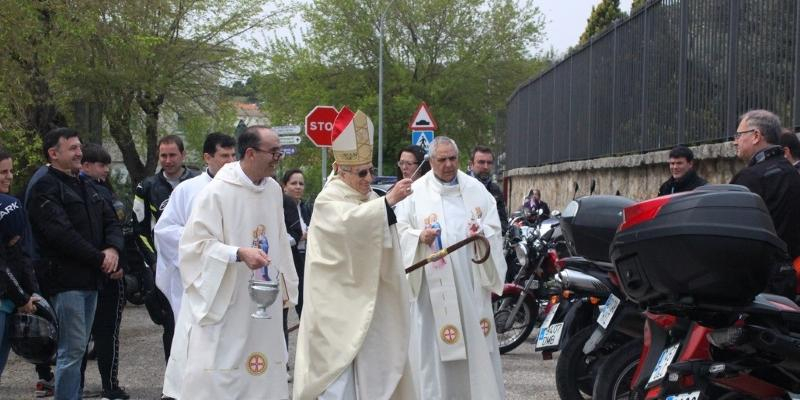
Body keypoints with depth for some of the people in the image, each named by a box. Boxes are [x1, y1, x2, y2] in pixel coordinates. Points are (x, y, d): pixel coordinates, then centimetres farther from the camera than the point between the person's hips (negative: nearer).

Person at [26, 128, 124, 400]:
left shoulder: (86, 186, 19)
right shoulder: (45, 189, -8)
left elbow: (111, 222, 17)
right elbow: (63, 234, -18)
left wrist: (113, 249, -5)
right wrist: (100, 259, -13)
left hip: (90, 280, 8)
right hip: (66, 282, -8)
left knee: (77, 349, 11)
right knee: (73, 349, -9)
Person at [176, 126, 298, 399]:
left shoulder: (274, 190, 7)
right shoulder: (217, 191, -13)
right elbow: (196, 243, -14)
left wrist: (284, 285, 17)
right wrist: (239, 253, -26)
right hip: (225, 304, -6)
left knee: (264, 374, 8)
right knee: (218, 375, -5)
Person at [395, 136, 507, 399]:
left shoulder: (477, 189, 10)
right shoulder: (415, 192, 2)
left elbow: (495, 229, 7)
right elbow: (401, 232, -2)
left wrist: (482, 234, -15)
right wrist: (420, 237, -21)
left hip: (471, 280, 2)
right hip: (435, 284, -2)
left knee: (476, 340, 4)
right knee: (435, 345, -3)